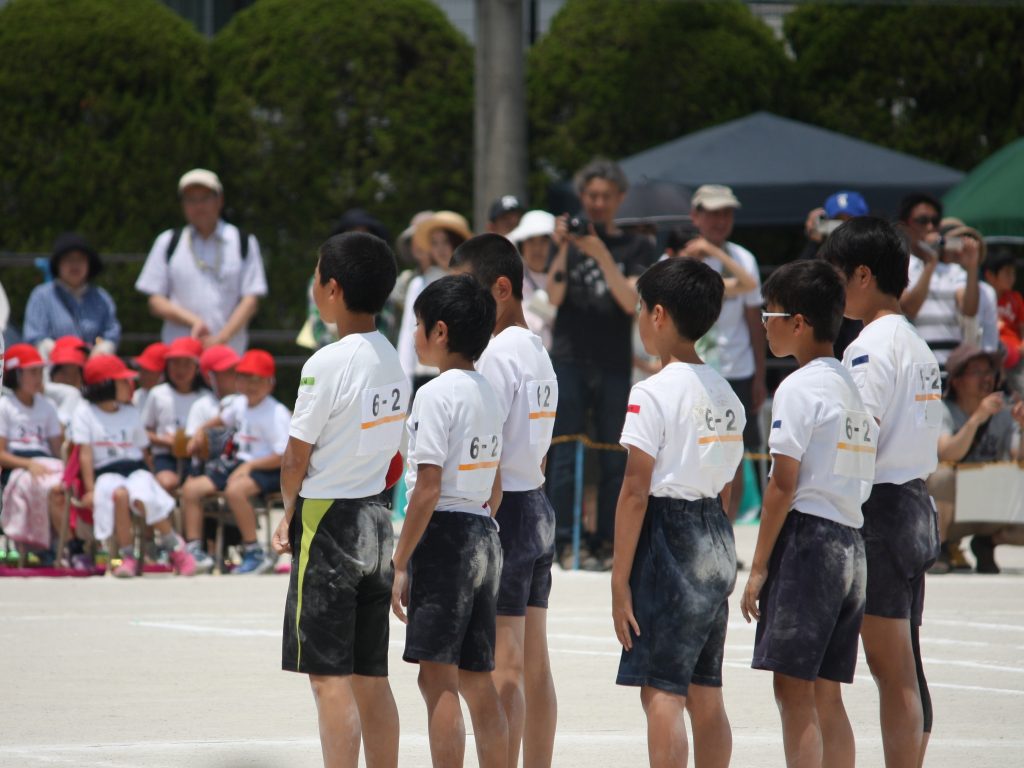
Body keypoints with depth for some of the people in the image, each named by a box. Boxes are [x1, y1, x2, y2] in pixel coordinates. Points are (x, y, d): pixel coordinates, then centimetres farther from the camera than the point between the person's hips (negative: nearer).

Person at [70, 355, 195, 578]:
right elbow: (85, 453, -1)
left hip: (136, 468, 2)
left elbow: (143, 450, 15)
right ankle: (127, 557, -27)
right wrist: (90, 489, -10)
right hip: (106, 473, -2)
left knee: (141, 498, -33)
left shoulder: (131, 413, 17)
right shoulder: (85, 413, 6)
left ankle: (175, 546, -16)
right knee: (119, 494, -37)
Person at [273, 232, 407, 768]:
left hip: (329, 522, -8)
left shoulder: (328, 364, -16)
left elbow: (297, 457, -12)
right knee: (371, 677, 11)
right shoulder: (393, 362, 8)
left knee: (329, 676, -5)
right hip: (377, 520, 8)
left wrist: (289, 511, 8)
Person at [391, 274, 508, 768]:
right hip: (484, 536, 9)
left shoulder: (436, 394, -13)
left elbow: (428, 488, -17)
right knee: (477, 681, 11)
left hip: (444, 534, -9)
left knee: (437, 679, -7)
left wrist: (401, 562, -14)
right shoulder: (486, 394, 13)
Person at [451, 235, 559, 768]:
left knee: (503, 668, -8)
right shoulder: (538, 353, 14)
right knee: (533, 664, 10)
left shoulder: (496, 357, -14)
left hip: (503, 509, -9)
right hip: (538, 507, 9)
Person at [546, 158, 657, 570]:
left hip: (615, 364, 1)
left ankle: (605, 542, 4)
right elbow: (554, 296, -3)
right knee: (565, 455, -6)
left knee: (614, 458, 0)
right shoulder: (569, 239, 9)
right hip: (570, 360, -1)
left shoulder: (637, 247, 9)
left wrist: (600, 254, -16)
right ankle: (565, 541, -5)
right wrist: (564, 249, -15)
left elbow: (632, 301, -7)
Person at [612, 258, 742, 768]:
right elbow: (725, 489, 14)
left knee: (661, 692, -7)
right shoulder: (725, 394, 11)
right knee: (705, 697, 11)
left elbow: (635, 493, -13)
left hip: (667, 537, -8)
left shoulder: (653, 394, -12)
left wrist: (620, 579, -11)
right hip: (717, 543, 8)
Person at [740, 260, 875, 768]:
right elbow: (859, 480, 13)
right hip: (851, 542, 8)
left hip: (806, 537, -8)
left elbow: (784, 485, -13)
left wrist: (759, 567, -10)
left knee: (793, 690, -7)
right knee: (826, 697, 10)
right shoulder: (853, 387, 15)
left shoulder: (798, 388, -9)